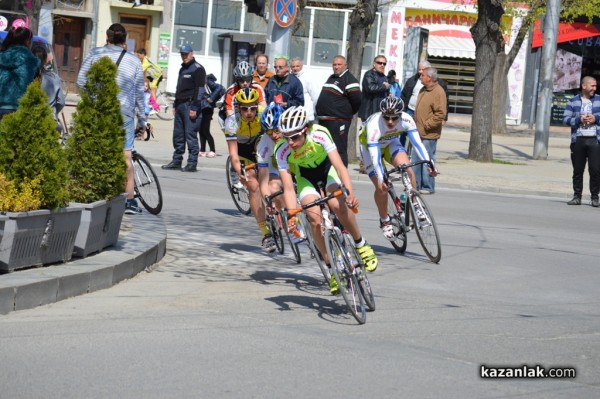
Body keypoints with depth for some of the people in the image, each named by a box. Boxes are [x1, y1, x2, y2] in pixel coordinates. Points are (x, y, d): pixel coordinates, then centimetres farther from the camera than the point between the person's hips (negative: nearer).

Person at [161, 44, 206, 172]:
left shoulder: (197, 69, -7)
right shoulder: (183, 69, 21)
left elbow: (200, 90, -14)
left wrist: (194, 108, -19)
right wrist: (175, 105, 21)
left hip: (190, 105, -9)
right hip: (180, 105, 9)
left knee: (191, 134, -9)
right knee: (178, 135, 10)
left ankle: (192, 163, -8)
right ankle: (177, 161, 17)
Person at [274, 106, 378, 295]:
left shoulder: (319, 134, -34)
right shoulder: (282, 150, -29)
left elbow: (339, 165, -38)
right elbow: (288, 188, -28)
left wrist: (350, 192, -53)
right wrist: (292, 215, -42)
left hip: (327, 168, -1)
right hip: (305, 176, 1)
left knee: (337, 205, -30)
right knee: (315, 217, -22)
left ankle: (361, 244, -8)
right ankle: (331, 267, -9)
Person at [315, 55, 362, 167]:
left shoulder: (349, 80, -9)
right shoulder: (331, 78, 20)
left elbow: (356, 99, -16)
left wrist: (347, 113, -3)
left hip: (338, 121, -9)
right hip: (324, 120, 9)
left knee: (339, 150, -10)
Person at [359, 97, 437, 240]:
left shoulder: (406, 120, -29)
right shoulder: (374, 125, -40)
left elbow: (417, 143, -31)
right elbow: (374, 156, -43)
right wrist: (380, 179, -53)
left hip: (391, 143, 3)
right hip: (369, 146, -3)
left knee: (408, 170, -25)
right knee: (382, 186, -14)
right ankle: (384, 221, 7)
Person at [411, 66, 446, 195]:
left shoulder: (438, 92, -15)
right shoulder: (424, 90, 13)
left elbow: (440, 114, -20)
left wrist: (426, 125, -18)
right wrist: (415, 123, 16)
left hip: (429, 135, -9)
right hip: (419, 133, 9)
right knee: (415, 160, 11)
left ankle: (428, 187, 4)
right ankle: (415, 184, 19)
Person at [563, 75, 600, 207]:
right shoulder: (573, 101, 8)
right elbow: (565, 118, 1)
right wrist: (579, 120, -13)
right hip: (578, 140, 1)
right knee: (577, 170, 5)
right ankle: (577, 196, 12)